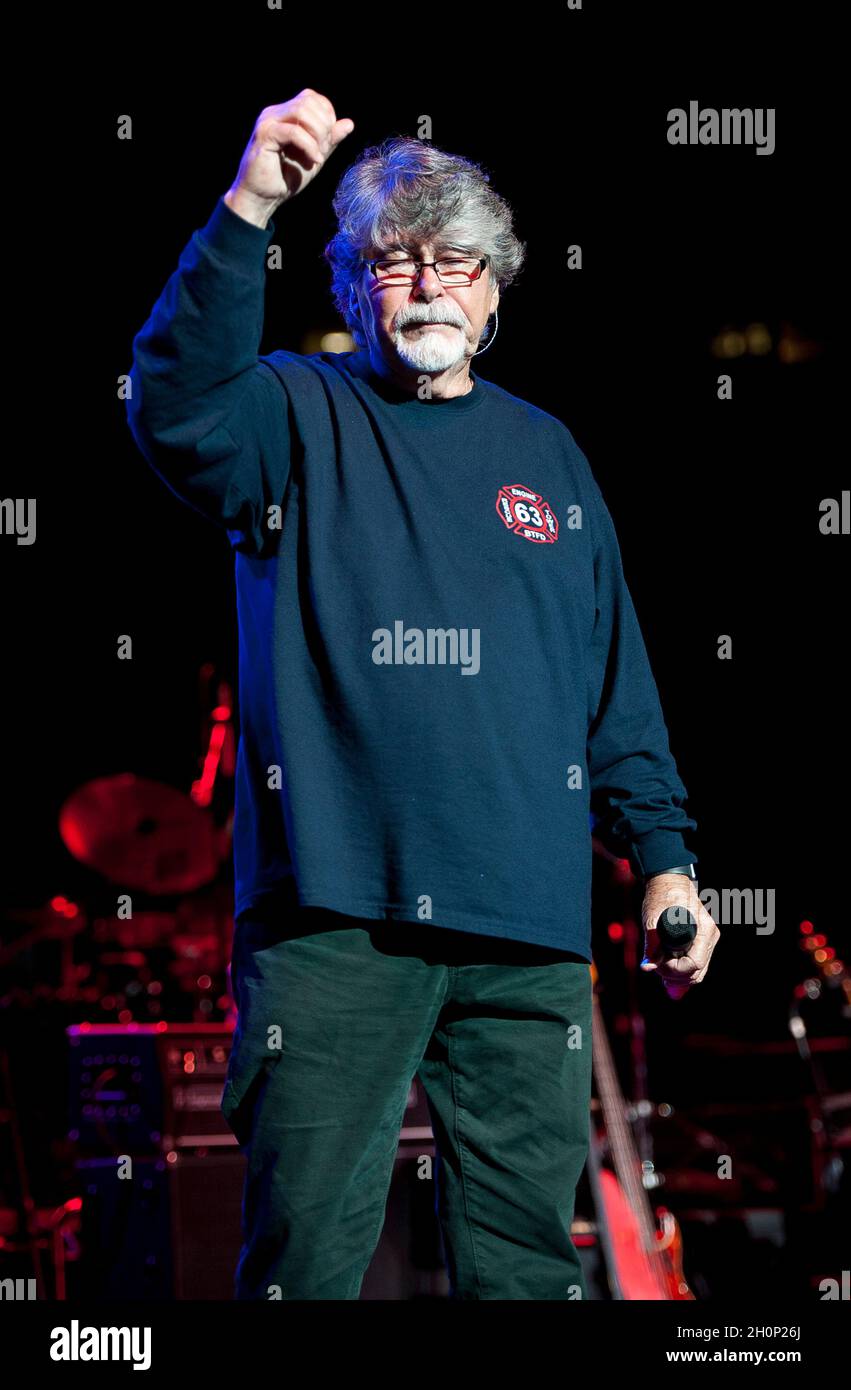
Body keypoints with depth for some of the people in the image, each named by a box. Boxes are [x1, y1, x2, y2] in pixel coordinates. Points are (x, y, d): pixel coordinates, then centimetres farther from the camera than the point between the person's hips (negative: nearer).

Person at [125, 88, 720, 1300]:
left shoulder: (545, 453, 18)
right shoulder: (300, 417, 7)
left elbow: (618, 689, 20)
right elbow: (179, 412, -17)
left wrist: (664, 859, 12)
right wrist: (247, 210, -28)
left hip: (528, 937, 3)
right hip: (333, 920, -3)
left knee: (525, 1254, 6)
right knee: (307, 1247, -3)